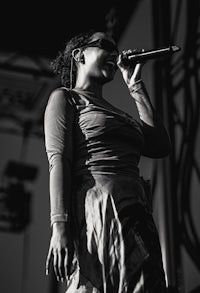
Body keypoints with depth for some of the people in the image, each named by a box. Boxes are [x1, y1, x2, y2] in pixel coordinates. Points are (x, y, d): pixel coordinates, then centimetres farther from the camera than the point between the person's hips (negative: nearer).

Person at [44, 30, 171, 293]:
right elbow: (58, 160, -4)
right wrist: (60, 226, -18)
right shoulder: (65, 97, 12)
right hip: (99, 214, -7)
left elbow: (161, 147, 17)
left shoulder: (115, 113, 32)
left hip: (138, 220, 7)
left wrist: (136, 87, 23)